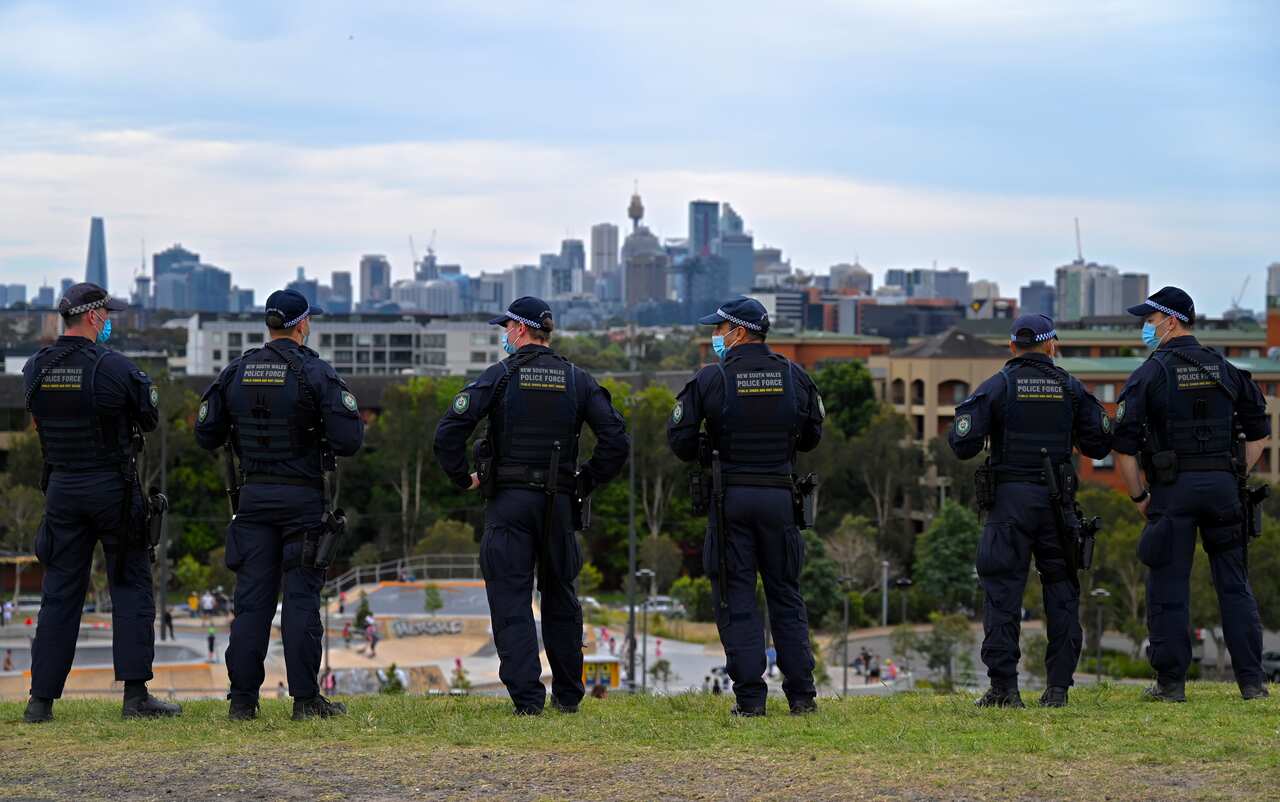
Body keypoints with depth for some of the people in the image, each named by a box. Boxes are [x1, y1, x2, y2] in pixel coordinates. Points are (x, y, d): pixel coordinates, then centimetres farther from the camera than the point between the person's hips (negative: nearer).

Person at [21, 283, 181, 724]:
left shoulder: (35, 369, 2)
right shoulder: (114, 367, -13)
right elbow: (150, 416, -2)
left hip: (62, 486, 5)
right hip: (113, 488, -5)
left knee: (60, 592, 8)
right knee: (131, 588, 3)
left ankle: (41, 699, 6)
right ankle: (135, 694, -1)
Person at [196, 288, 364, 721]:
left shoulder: (235, 372, 4)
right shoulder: (315, 372, -9)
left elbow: (207, 435, 8)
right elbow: (348, 440, -16)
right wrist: (352, 424, 6)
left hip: (253, 495, 4)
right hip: (303, 498, -4)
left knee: (251, 597, 5)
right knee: (301, 597, -1)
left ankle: (243, 699, 4)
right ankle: (305, 698, -1)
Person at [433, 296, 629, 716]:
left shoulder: (500, 376, -4)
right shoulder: (577, 379, 5)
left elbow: (449, 431, -13)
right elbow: (616, 438, -2)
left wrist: (463, 477, 1)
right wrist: (588, 480, 9)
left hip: (508, 500, -3)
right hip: (559, 502, 3)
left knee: (511, 600, -1)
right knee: (560, 597, 15)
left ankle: (526, 697, -7)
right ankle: (568, 695, 20)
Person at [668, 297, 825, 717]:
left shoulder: (711, 378, -6)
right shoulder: (794, 376, 4)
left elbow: (679, 437, -6)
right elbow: (812, 436, 13)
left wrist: (702, 457, 14)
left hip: (730, 496, -3)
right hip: (780, 496, 3)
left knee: (736, 599, 2)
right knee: (786, 596, 12)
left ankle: (749, 697, -2)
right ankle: (801, 694, 10)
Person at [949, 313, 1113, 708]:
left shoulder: (997, 386, 0)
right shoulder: (1071, 388, 8)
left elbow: (964, 445, -6)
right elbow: (1099, 445, 8)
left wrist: (960, 430, 16)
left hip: (1010, 498, -2)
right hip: (1057, 499, 2)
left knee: (1003, 591, -1)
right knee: (1061, 590, 8)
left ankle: (1004, 686, -7)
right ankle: (1058, 686, 4)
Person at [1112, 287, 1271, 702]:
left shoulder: (1150, 374, -4)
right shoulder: (1226, 371, 9)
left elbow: (1124, 446, -8)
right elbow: (1259, 433, 13)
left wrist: (1139, 497, 2)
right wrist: (1233, 478, 16)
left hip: (1172, 489, -4)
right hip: (1222, 487, 4)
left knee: (1168, 588, 2)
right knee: (1234, 586, 7)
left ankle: (1171, 683, 2)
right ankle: (1252, 681, 5)